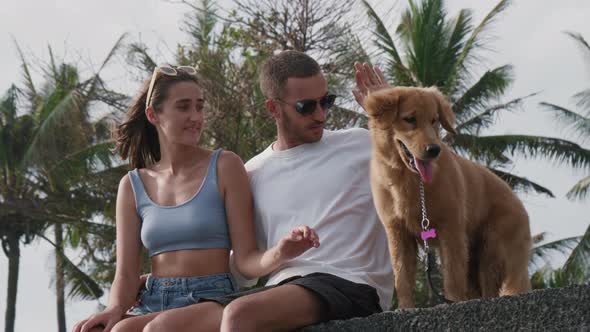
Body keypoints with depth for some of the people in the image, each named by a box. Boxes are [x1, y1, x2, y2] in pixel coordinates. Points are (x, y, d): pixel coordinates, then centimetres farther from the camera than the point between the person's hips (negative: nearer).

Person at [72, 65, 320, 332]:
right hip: (153, 304, 4)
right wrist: (115, 309, -15)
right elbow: (126, 274, 7)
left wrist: (279, 254, -25)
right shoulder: (133, 186, 12)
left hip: (212, 302, -3)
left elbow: (245, 260, -2)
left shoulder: (224, 167, 2)